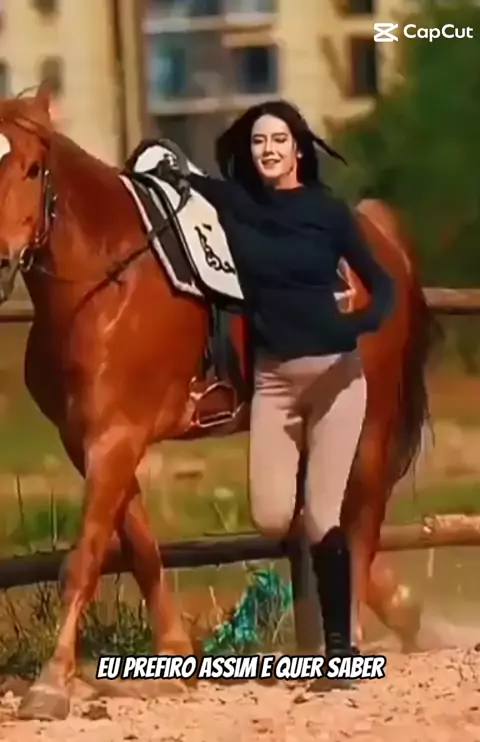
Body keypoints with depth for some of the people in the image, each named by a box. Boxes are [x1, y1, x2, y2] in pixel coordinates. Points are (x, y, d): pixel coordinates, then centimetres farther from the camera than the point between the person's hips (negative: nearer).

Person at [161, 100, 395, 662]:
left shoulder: (328, 210, -5)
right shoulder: (233, 203, 1)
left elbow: (381, 283, -3)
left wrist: (364, 322, -21)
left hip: (336, 373, -3)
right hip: (273, 378, 3)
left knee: (321, 516, -7)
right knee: (271, 519, -6)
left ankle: (339, 645, 4)